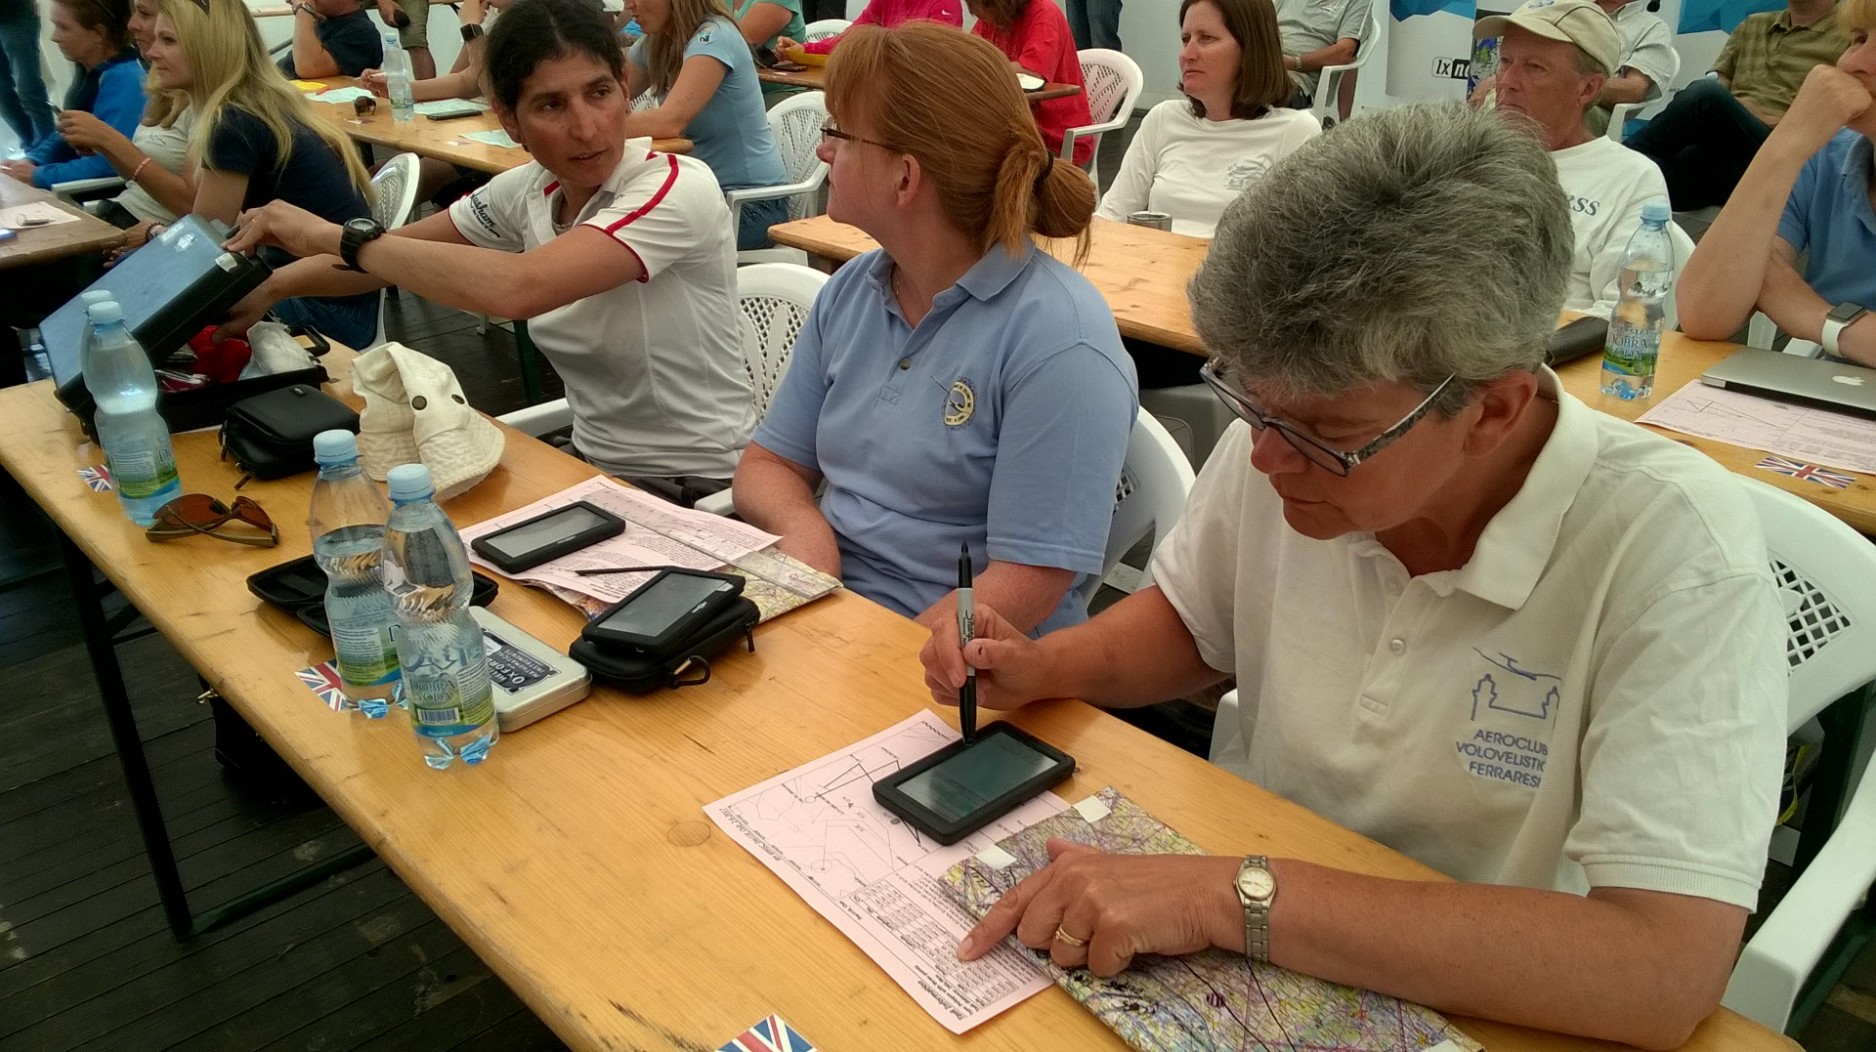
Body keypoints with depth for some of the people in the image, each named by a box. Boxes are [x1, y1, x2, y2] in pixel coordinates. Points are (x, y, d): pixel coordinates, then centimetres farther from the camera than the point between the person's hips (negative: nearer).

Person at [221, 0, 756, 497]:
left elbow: (517, 287, -34)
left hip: (695, 490, -6)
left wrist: (336, 235, -24)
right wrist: (271, 286, -1)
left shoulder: (678, 189, -22)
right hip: (592, 461, 6)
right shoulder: (528, 190, 0)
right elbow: (399, 254, 13)